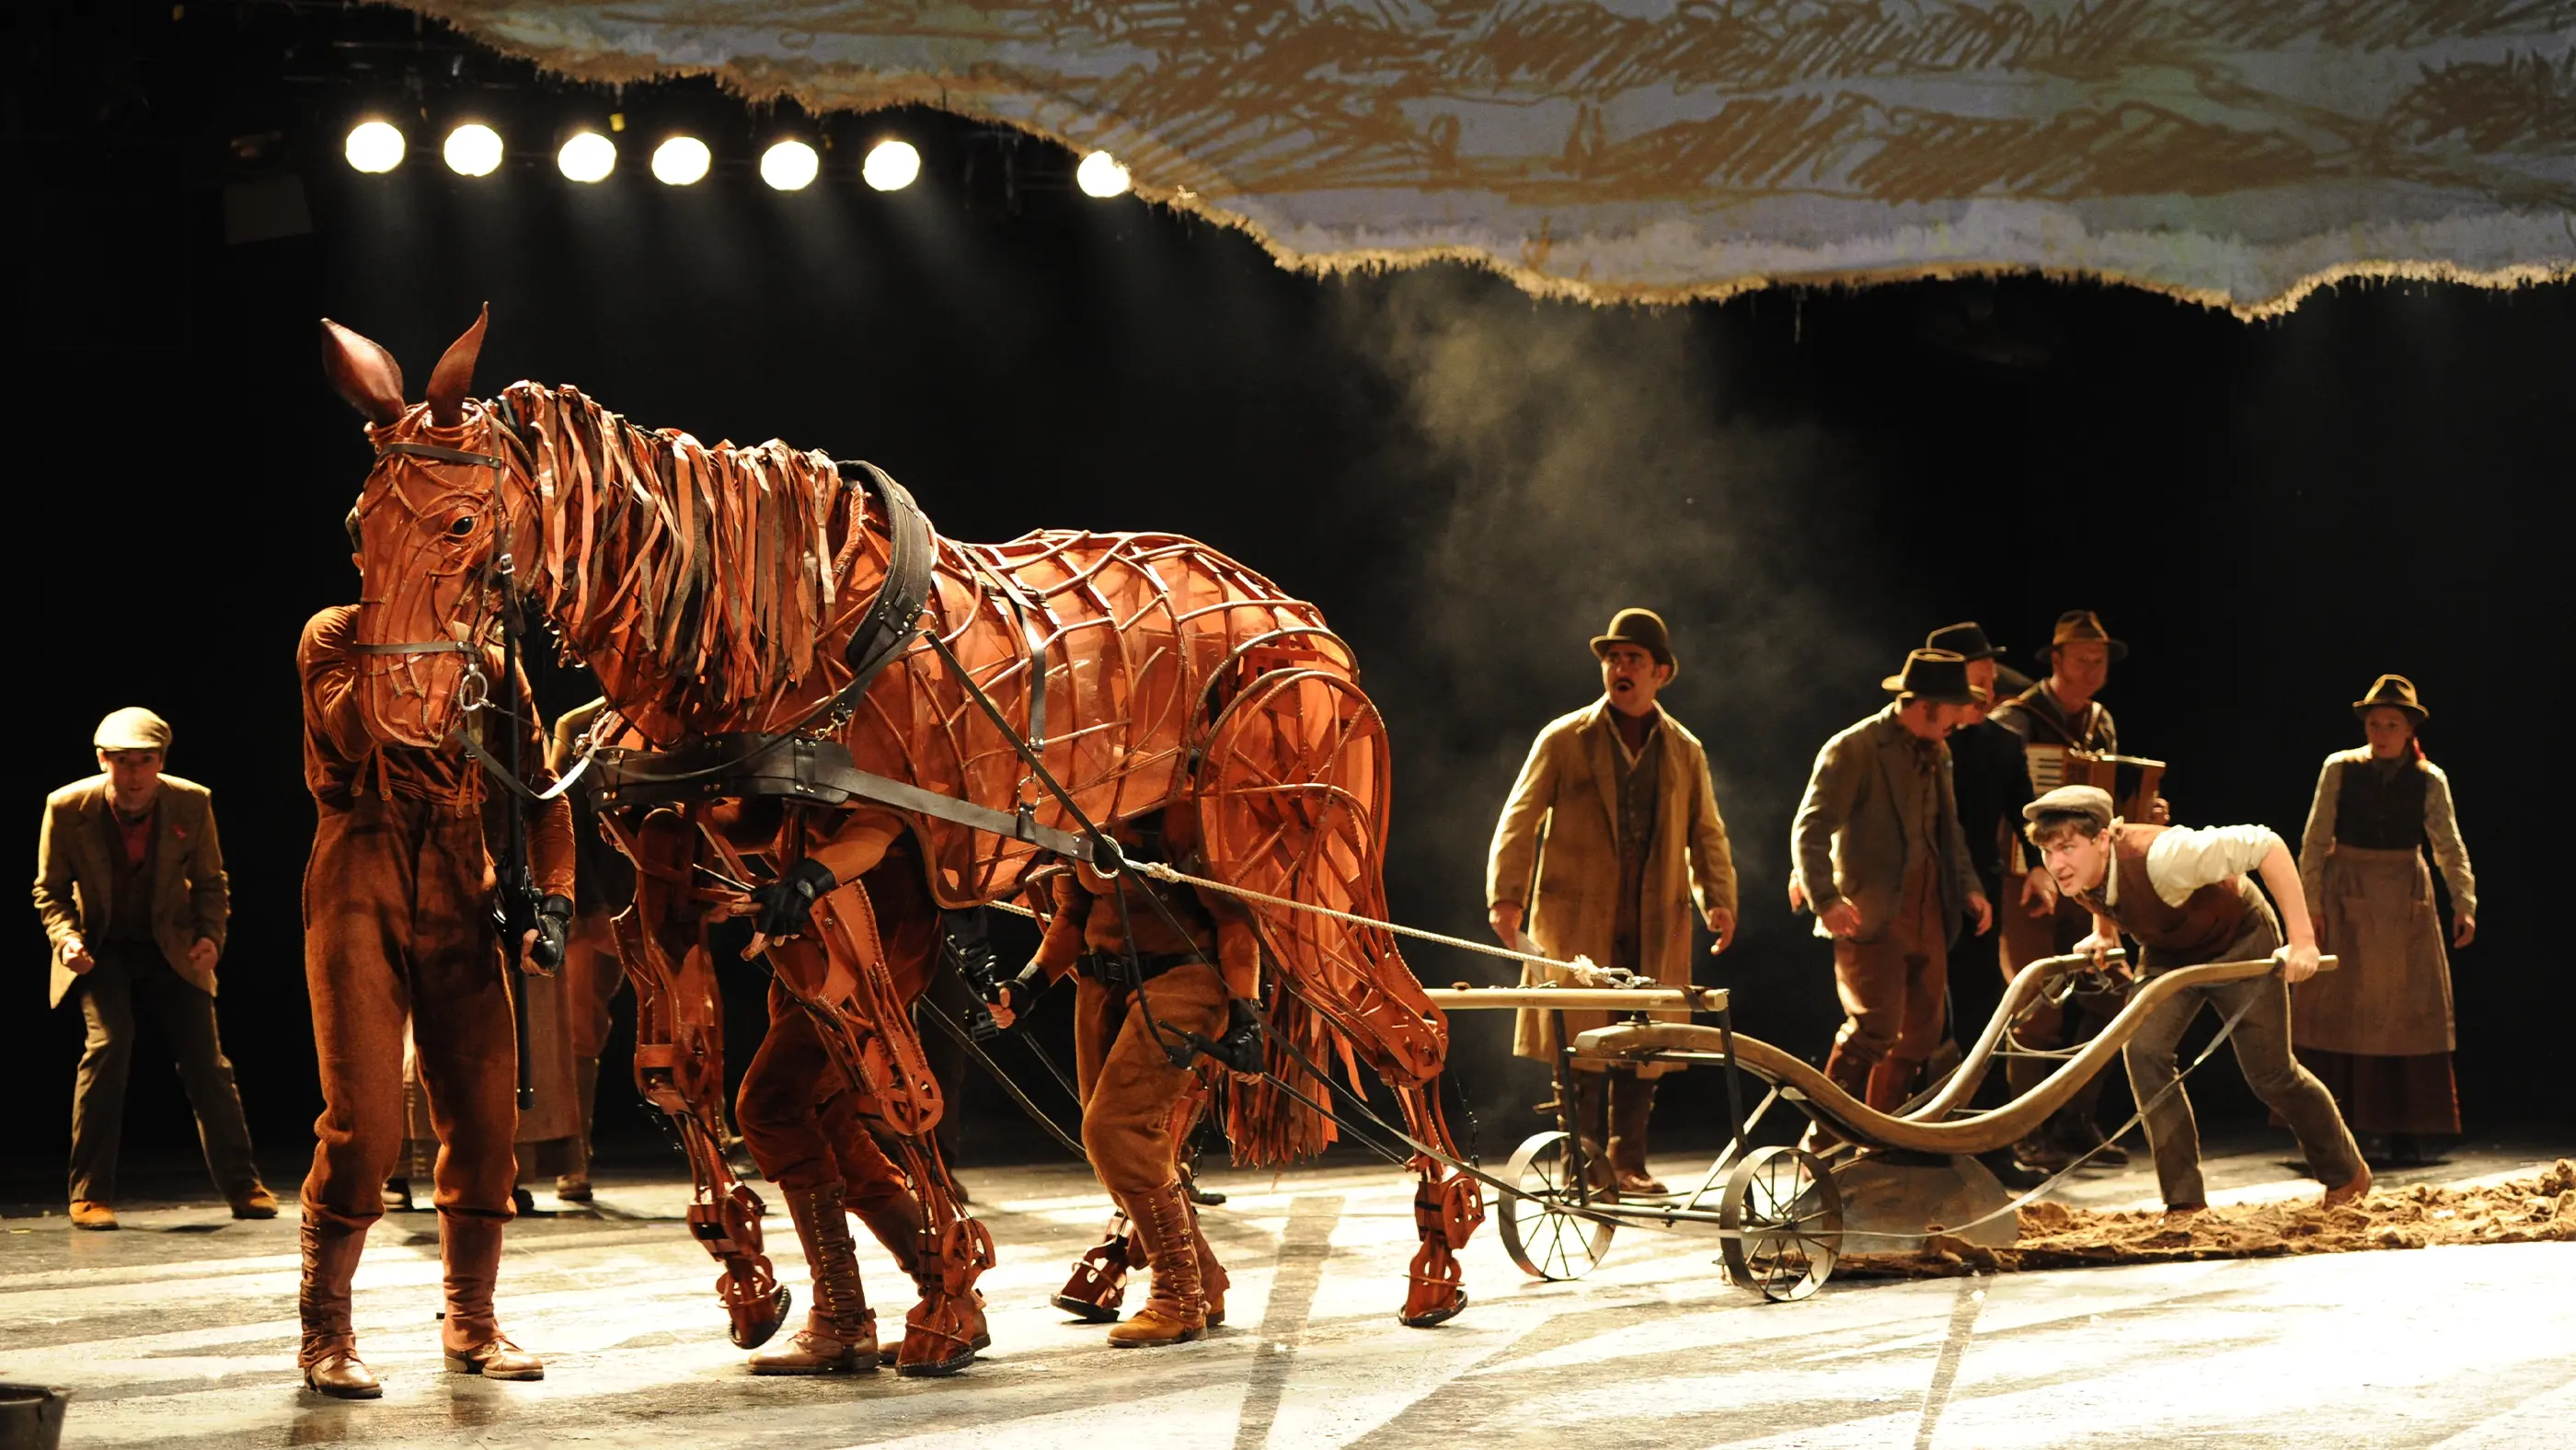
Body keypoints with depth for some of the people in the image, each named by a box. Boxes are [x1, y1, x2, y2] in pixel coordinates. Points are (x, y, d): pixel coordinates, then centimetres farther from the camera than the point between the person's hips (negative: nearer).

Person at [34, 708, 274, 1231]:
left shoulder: (191, 803, -12)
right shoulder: (67, 808, -16)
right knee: (108, 1042, -21)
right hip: (101, 951, -2)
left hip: (170, 949, 2)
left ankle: (243, 1187, 9)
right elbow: (51, 891, -4)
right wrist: (65, 937, -23)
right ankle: (90, 1194, -12)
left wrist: (210, 934, -17)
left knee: (205, 1057, -3)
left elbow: (210, 882, 1)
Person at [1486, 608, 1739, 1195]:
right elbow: (1518, 820, -1)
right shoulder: (1564, 740, 3)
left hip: (1655, 924, 3)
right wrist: (1505, 896, -13)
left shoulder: (1685, 751, 13)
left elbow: (1706, 833, 15)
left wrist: (1719, 899, -2)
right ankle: (1583, 1164, 2)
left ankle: (1628, 1164, 13)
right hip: (1576, 920, -3)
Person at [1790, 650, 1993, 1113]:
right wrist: (1825, 900, -26)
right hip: (1873, 916, -8)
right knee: (1875, 1028, -16)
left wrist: (1969, 887, 11)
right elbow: (1810, 830, -13)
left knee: (1919, 1036, 8)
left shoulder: (1937, 752, 14)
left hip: (1927, 917, 8)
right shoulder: (1852, 750, -10)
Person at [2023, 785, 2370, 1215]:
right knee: (2142, 1049, -17)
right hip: (2169, 952, 5)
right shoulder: (2076, 877, -20)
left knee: (2271, 1073, 3)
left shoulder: (2158, 856, -42)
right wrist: (2102, 937, -8)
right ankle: (2185, 1201, -8)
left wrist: (2302, 939, -40)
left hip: (2239, 940, -5)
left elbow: (2264, 844, -40)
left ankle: (2346, 1175, 31)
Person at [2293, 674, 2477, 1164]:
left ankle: (2407, 1133, 9)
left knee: (2408, 1012, 3)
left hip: (2405, 902, 1)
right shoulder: (2340, 770, -2)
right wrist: (2311, 905, -9)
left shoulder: (2429, 780, 1)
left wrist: (2464, 903, -14)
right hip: (2347, 901, -1)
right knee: (2334, 1012, 2)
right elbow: (2315, 841, -3)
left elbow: (2449, 847, -3)